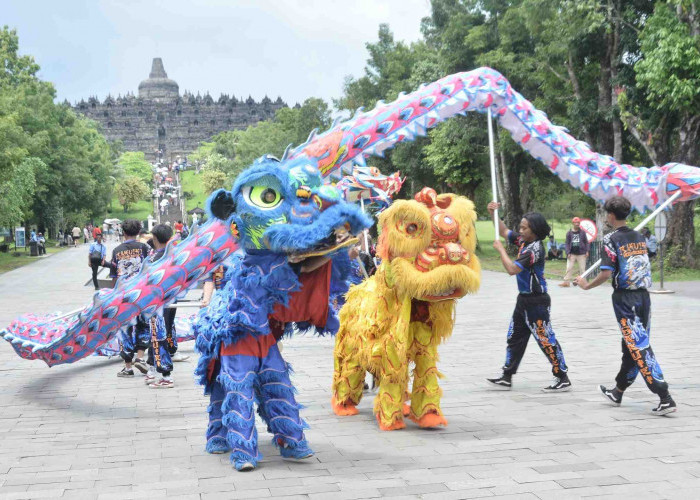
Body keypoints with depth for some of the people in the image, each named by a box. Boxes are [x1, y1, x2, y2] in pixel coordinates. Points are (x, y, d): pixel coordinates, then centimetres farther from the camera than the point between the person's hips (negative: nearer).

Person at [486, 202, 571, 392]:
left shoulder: (535, 249, -21)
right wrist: (493, 214, 5)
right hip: (524, 299, 10)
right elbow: (504, 231, 20)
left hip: (536, 302, -10)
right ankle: (506, 378, 20)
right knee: (515, 338, 13)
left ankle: (563, 378, 2)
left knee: (545, 340, -6)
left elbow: (512, 269, -28)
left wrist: (500, 249, -16)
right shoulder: (524, 241, 6)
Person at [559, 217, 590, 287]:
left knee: (582, 268, 2)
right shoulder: (569, 233, 6)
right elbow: (567, 243, 5)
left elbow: (586, 242, 6)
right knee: (569, 267, -3)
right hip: (572, 254, 1)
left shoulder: (582, 232, 5)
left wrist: (587, 251, -3)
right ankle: (566, 281, -2)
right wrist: (568, 253, -4)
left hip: (581, 253, -1)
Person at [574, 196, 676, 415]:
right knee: (631, 347, 16)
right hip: (643, 296, 7)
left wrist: (586, 285, -2)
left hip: (624, 298, -7)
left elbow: (606, 274, -17)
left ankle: (665, 398, -13)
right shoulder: (639, 237, 10)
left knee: (639, 348, -6)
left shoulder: (611, 239, -10)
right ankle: (617, 392, 31)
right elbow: (645, 267, 13)